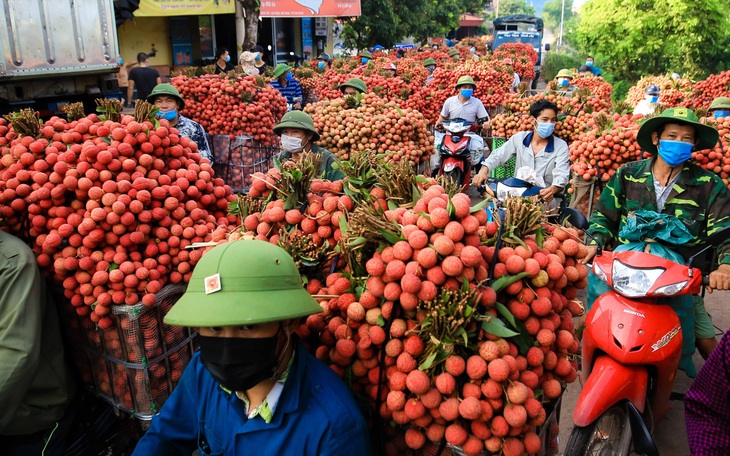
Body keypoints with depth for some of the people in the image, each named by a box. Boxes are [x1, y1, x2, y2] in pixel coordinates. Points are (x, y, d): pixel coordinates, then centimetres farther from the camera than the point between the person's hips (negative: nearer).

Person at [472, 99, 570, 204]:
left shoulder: (561, 146, -2)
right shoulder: (519, 138, 6)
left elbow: (561, 176, -14)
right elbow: (497, 156, 9)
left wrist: (553, 189, -37)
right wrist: (483, 171, -11)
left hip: (545, 198, -2)